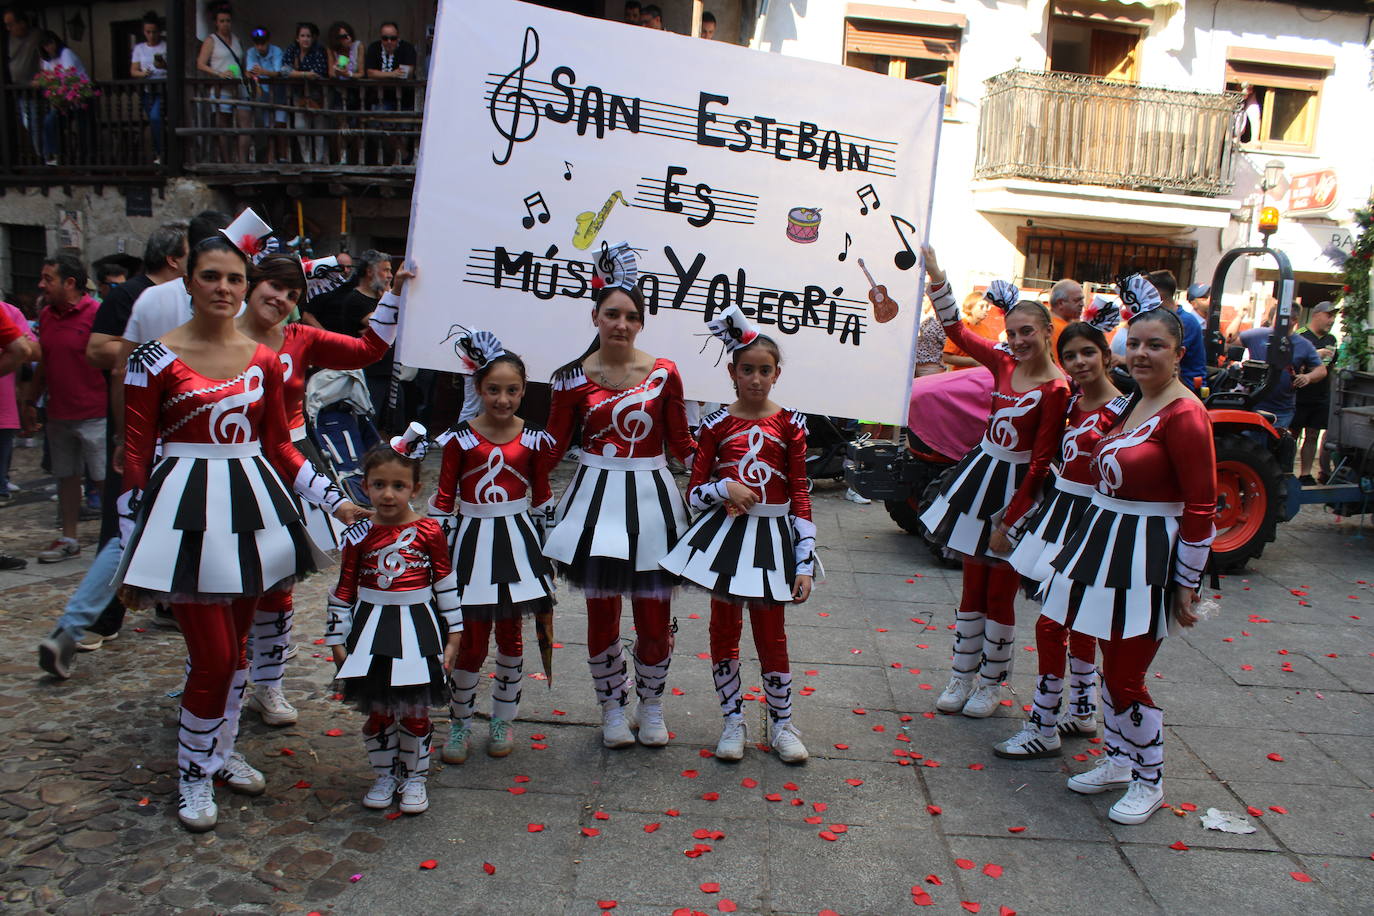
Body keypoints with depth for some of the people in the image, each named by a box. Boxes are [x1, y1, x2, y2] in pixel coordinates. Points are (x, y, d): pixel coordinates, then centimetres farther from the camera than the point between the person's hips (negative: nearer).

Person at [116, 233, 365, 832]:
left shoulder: (263, 360, 6)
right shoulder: (156, 358, -6)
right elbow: (135, 455, -4)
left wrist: (335, 500, 3)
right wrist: (130, 550, -5)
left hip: (251, 504, 5)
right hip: (187, 509, -4)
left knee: (235, 648, 14)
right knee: (215, 656, -5)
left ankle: (220, 751, 35)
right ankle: (194, 773, 18)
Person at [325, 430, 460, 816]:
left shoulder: (430, 532, -6)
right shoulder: (359, 537, -3)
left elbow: (446, 585, 0)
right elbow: (343, 591, 3)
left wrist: (453, 634, 1)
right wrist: (337, 640, 4)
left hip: (417, 629, -1)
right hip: (371, 631, 1)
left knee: (415, 712, 7)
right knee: (378, 713, 10)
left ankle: (414, 778, 26)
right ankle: (385, 776, 30)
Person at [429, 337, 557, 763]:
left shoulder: (532, 439, -1)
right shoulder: (460, 439, -6)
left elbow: (542, 499, 7)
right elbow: (443, 500, -1)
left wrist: (547, 556, 9)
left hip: (516, 541, 2)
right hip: (472, 541, -2)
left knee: (510, 636, 11)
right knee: (472, 642, 1)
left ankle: (502, 720, 28)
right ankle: (459, 723, 21)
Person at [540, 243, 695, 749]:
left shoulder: (663, 373, -1)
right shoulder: (573, 378, -2)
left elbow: (681, 443, 2)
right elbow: (553, 449, 1)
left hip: (651, 499, 0)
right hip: (596, 498, 0)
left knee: (654, 617, 5)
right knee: (601, 613, 8)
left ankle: (651, 705, 31)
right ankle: (612, 706, 32)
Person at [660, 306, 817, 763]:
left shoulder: (790, 425, -2)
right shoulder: (717, 424, 0)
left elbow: (800, 497, -2)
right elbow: (694, 491, 3)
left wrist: (805, 563, -6)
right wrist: (725, 488, -19)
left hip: (771, 536, -1)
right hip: (724, 532, 1)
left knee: (771, 635, 7)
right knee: (724, 631, 9)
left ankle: (781, 723, 26)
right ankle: (733, 720, 27)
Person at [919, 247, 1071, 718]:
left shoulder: (1056, 390, -18)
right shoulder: (1004, 363, 0)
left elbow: (1041, 463, -18)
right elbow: (956, 330, 9)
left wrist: (1009, 522, -16)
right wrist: (936, 278, 0)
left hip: (1015, 487, -6)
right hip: (979, 473, 6)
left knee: (1000, 594, 6)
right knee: (973, 587, 13)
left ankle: (990, 684, 24)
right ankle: (962, 676, 26)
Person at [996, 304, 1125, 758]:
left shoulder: (1120, 409, -15)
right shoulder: (1074, 401, 7)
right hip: (1060, 509, 8)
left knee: (1051, 622, -6)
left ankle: (1043, 730, 4)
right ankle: (1083, 713, 32)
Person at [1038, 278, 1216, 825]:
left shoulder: (1184, 415, -16)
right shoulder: (1134, 401, 8)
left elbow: (1201, 507, -16)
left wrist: (1187, 586, -13)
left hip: (1146, 557, -8)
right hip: (1104, 541, 8)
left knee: (1126, 678, 0)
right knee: (1112, 667, 17)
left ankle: (1149, 781, 20)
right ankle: (1118, 760, 33)